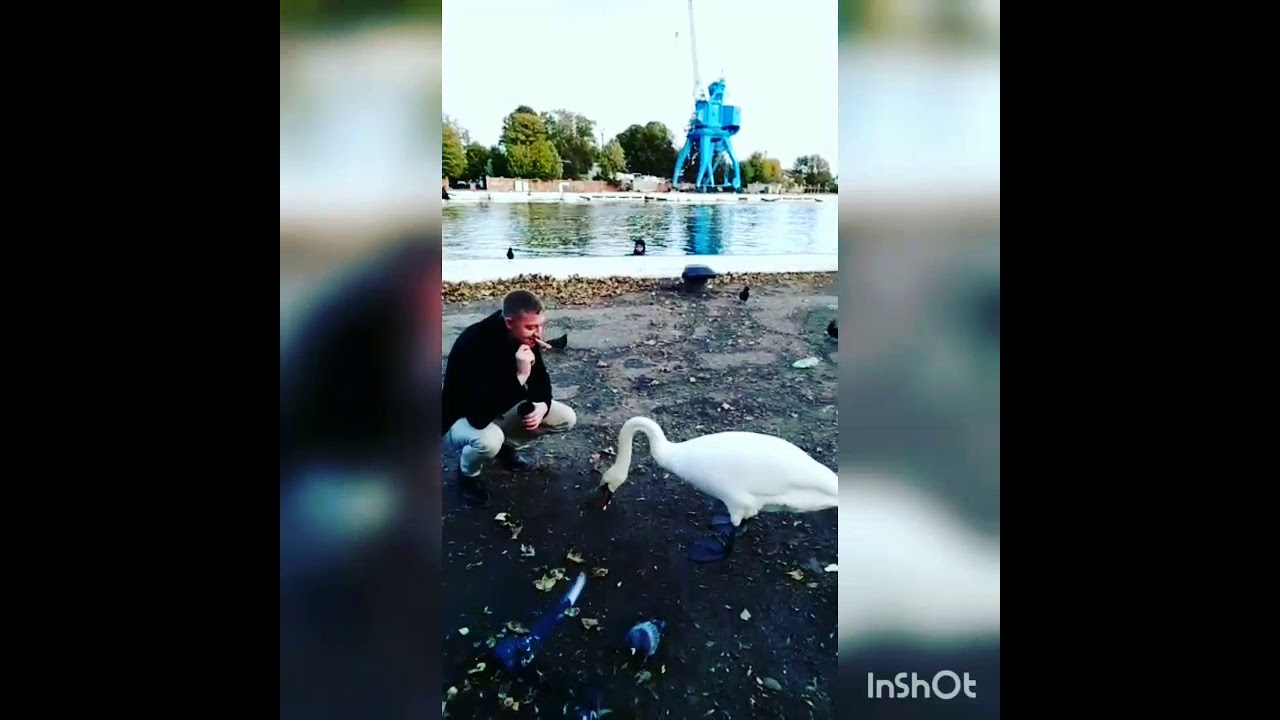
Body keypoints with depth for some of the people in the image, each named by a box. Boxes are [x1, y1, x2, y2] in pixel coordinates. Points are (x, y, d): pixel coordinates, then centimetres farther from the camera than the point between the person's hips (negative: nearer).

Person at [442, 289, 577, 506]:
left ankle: (507, 447, 16)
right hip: (463, 420, -7)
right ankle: (468, 473, -4)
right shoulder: (473, 344, -37)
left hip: (501, 410, 7)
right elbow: (480, 416, -42)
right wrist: (520, 375, -46)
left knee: (567, 418, -6)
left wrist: (542, 405, -22)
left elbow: (540, 378, 1)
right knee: (489, 440, -40)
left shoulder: (526, 338, -15)